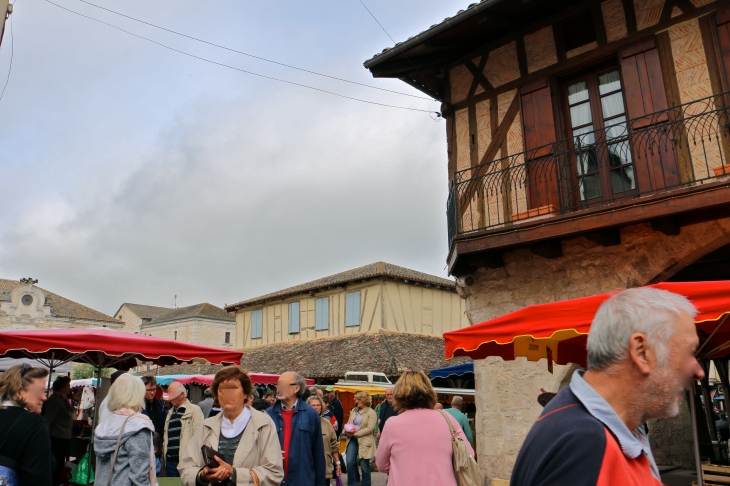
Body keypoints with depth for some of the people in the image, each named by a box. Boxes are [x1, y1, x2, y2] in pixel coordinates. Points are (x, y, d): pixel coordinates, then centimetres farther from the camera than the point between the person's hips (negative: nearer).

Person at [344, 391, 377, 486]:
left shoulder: (371, 412, -6)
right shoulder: (353, 410, 13)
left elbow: (369, 428, -14)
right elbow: (348, 423, 17)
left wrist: (355, 433, -17)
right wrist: (347, 431, -6)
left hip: (364, 441, -5)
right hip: (352, 440, 5)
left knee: (364, 465, 3)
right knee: (350, 462, -1)